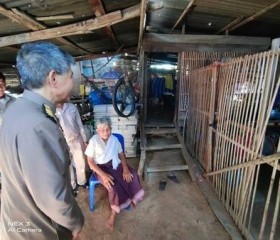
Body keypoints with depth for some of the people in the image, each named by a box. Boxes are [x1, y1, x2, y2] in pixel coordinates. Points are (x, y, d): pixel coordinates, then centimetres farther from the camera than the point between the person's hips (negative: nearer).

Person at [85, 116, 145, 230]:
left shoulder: (114, 139, 0)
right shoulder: (93, 141, -13)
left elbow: (121, 155, 4)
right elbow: (90, 161, -12)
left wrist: (125, 169, -15)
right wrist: (103, 175, -24)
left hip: (115, 164, 5)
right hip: (101, 167, -4)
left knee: (132, 176, -19)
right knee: (113, 186, -30)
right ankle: (115, 210, 0)